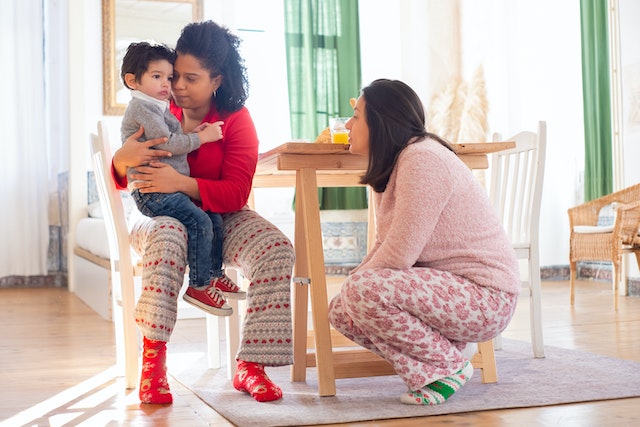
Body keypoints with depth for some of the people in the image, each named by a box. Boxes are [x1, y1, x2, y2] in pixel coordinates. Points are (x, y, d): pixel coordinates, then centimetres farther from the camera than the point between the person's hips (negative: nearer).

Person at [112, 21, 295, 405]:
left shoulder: (236, 119, -5)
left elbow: (236, 193, -15)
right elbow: (121, 182, 3)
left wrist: (181, 183, -31)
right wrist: (122, 160, -23)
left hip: (220, 218, 1)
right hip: (162, 217, 0)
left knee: (278, 249, -27)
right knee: (169, 236, -39)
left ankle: (250, 366, -22)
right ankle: (153, 363, -36)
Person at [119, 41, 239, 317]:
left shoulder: (159, 108, 22)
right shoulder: (141, 108, -11)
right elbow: (166, 143, -19)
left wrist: (193, 134, 10)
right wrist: (202, 138, -11)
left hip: (173, 187, 10)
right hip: (151, 191, -10)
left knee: (214, 216, 8)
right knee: (199, 221, -22)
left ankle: (214, 273, 20)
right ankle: (198, 286, -15)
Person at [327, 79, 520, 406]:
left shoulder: (422, 159, -20)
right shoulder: (392, 166, 12)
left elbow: (398, 255, -24)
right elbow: (386, 246, 11)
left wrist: (354, 283, -8)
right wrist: (347, 287, -2)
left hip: (485, 297, -10)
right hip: (444, 285, 10)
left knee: (365, 291, -28)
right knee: (341, 311, 2)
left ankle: (448, 367, -8)